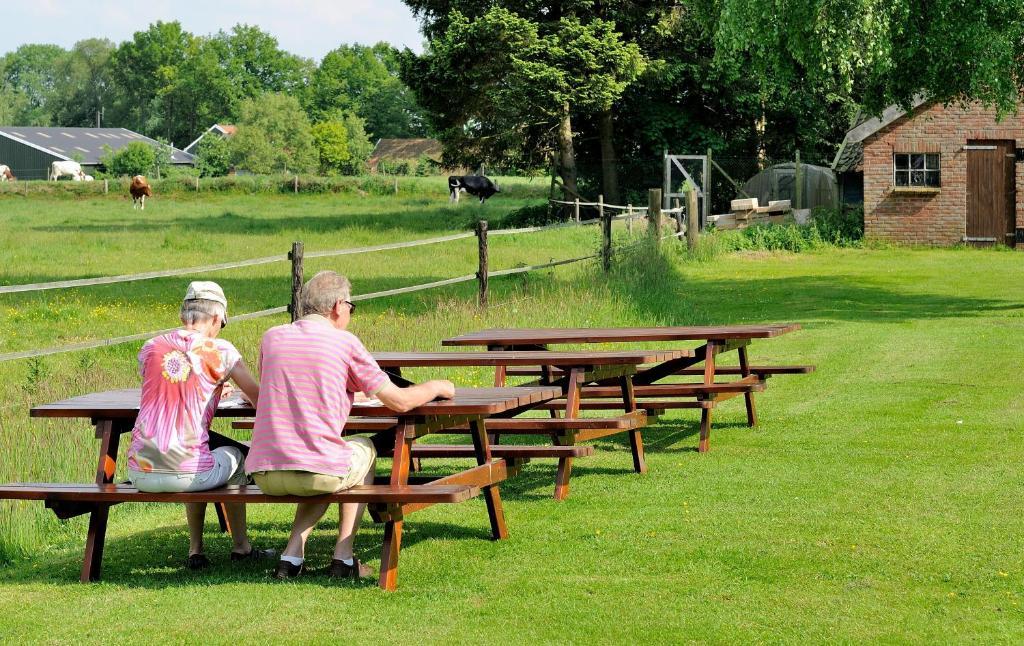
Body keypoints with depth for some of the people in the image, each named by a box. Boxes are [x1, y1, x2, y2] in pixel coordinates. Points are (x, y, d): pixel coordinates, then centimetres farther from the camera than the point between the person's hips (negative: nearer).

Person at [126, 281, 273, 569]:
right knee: (233, 458, 30)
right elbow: (260, 399, 5)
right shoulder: (220, 351, -3)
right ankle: (241, 547, 38)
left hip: (140, 473, 4)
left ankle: (196, 550, 35)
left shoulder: (150, 348, 9)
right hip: (185, 473, -4)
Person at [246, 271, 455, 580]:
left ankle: (292, 555, 18)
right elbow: (399, 401, -1)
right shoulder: (345, 342, -3)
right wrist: (436, 387, 21)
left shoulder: (272, 337, 9)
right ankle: (343, 557, 22)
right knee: (366, 448, 29)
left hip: (264, 476, 4)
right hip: (318, 470, -4)